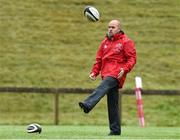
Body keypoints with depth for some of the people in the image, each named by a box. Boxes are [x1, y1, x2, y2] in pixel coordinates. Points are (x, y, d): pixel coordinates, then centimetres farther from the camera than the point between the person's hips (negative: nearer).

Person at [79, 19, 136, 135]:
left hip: (116, 74, -7)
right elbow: (99, 59, 23)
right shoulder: (105, 42, 22)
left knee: (103, 87, -34)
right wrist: (94, 72, 9)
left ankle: (88, 105, -56)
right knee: (112, 103, 6)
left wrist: (125, 69, -19)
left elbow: (132, 59, -4)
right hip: (106, 73, 7)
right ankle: (115, 130, 8)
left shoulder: (126, 42, 3)